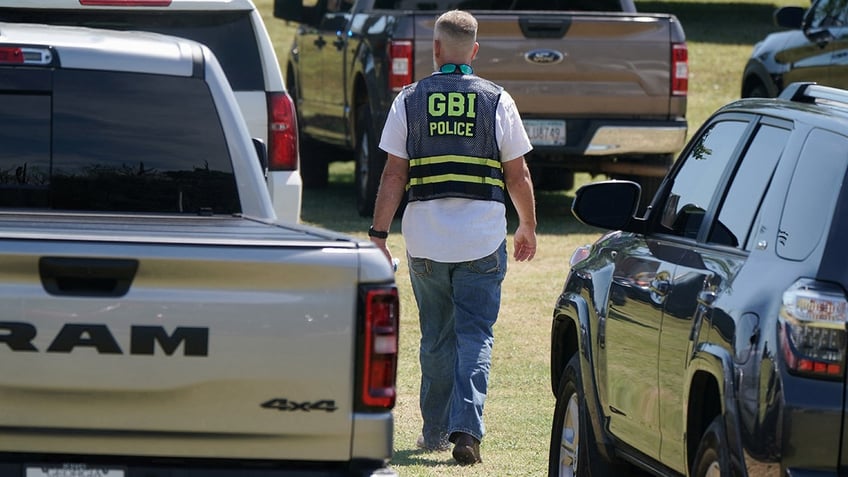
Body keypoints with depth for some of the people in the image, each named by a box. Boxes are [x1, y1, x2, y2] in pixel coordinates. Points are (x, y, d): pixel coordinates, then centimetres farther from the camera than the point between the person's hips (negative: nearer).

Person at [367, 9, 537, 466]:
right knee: (475, 336, 0)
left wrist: (378, 233, 3)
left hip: (425, 238, 1)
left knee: (436, 338, 15)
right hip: (483, 238, -1)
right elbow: (518, 175, 4)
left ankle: (435, 431, 22)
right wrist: (528, 228, 18)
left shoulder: (410, 100, 2)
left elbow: (393, 175, -1)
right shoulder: (497, 101, 1)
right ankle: (466, 429, -16)